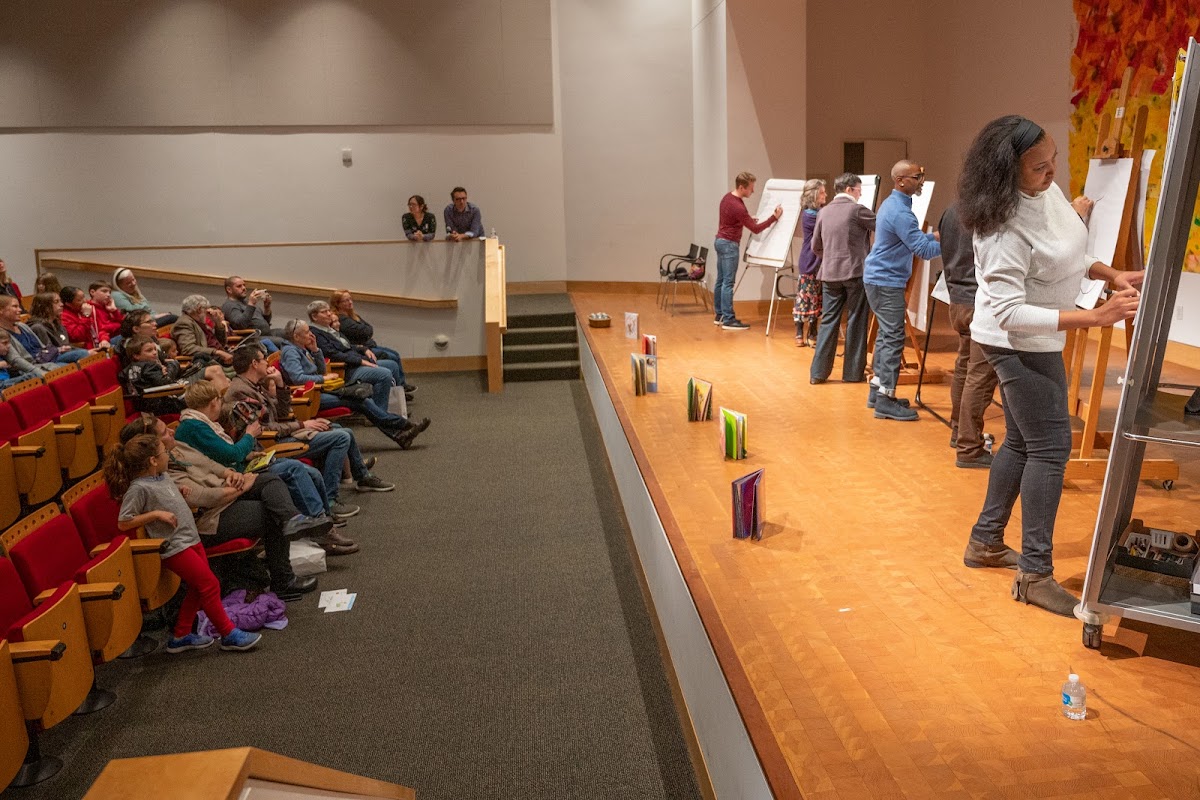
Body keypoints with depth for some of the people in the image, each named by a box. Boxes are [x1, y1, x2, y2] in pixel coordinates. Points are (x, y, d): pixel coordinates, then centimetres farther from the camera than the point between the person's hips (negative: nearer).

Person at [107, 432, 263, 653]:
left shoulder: (163, 478, 11)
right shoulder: (138, 488, -15)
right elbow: (124, 523, -14)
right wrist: (156, 514, -18)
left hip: (191, 539, 9)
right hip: (175, 547, -9)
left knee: (197, 588, 13)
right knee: (210, 584, -8)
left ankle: (181, 635, 25)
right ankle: (229, 635, 2)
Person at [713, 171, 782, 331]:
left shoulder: (727, 198, 7)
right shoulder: (738, 207, -22)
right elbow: (756, 229, -16)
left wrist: (747, 220, 17)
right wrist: (774, 217, -11)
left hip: (720, 241, 10)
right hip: (729, 245, -10)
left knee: (720, 281, 12)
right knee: (728, 283, -8)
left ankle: (718, 315, 18)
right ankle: (728, 320, -7)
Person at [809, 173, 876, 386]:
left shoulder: (824, 212, 8)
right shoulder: (857, 210, -8)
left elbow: (816, 246, 13)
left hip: (829, 274, 5)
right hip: (855, 272, -5)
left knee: (828, 321, 8)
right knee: (855, 323, 5)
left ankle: (818, 372, 6)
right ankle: (853, 372, 10)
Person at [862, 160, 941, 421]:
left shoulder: (893, 204, 13)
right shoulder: (900, 211, -20)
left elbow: (913, 239, 24)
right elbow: (923, 250, -23)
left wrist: (935, 235, 13)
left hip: (879, 279, 11)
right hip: (886, 282, -11)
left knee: (886, 335, 15)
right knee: (893, 338, -8)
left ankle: (878, 390, 22)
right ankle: (885, 401, -6)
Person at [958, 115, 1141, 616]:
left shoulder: (1048, 190, -2)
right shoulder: (1004, 229, -30)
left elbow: (1065, 253, 14)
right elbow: (1011, 313, -33)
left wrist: (1112, 274, -1)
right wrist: (1096, 317, -35)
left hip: (1032, 340, 9)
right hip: (1019, 343, -9)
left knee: (1021, 442, 16)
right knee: (1050, 447, -6)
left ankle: (985, 541, 29)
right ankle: (1035, 575, 2)